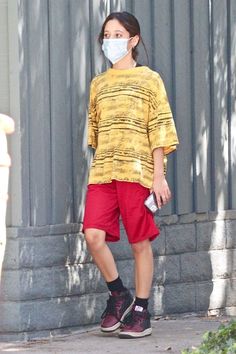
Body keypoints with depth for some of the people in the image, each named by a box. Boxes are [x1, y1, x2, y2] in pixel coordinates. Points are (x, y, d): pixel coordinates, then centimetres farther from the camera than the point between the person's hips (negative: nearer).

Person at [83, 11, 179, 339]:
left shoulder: (149, 79, 4)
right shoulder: (98, 84, 17)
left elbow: (160, 130, -1)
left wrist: (159, 177, -7)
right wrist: (100, 168, 12)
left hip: (137, 171, -4)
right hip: (101, 173, 4)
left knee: (140, 241, 0)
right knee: (93, 235, -11)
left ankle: (141, 311, 9)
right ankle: (118, 294, 10)